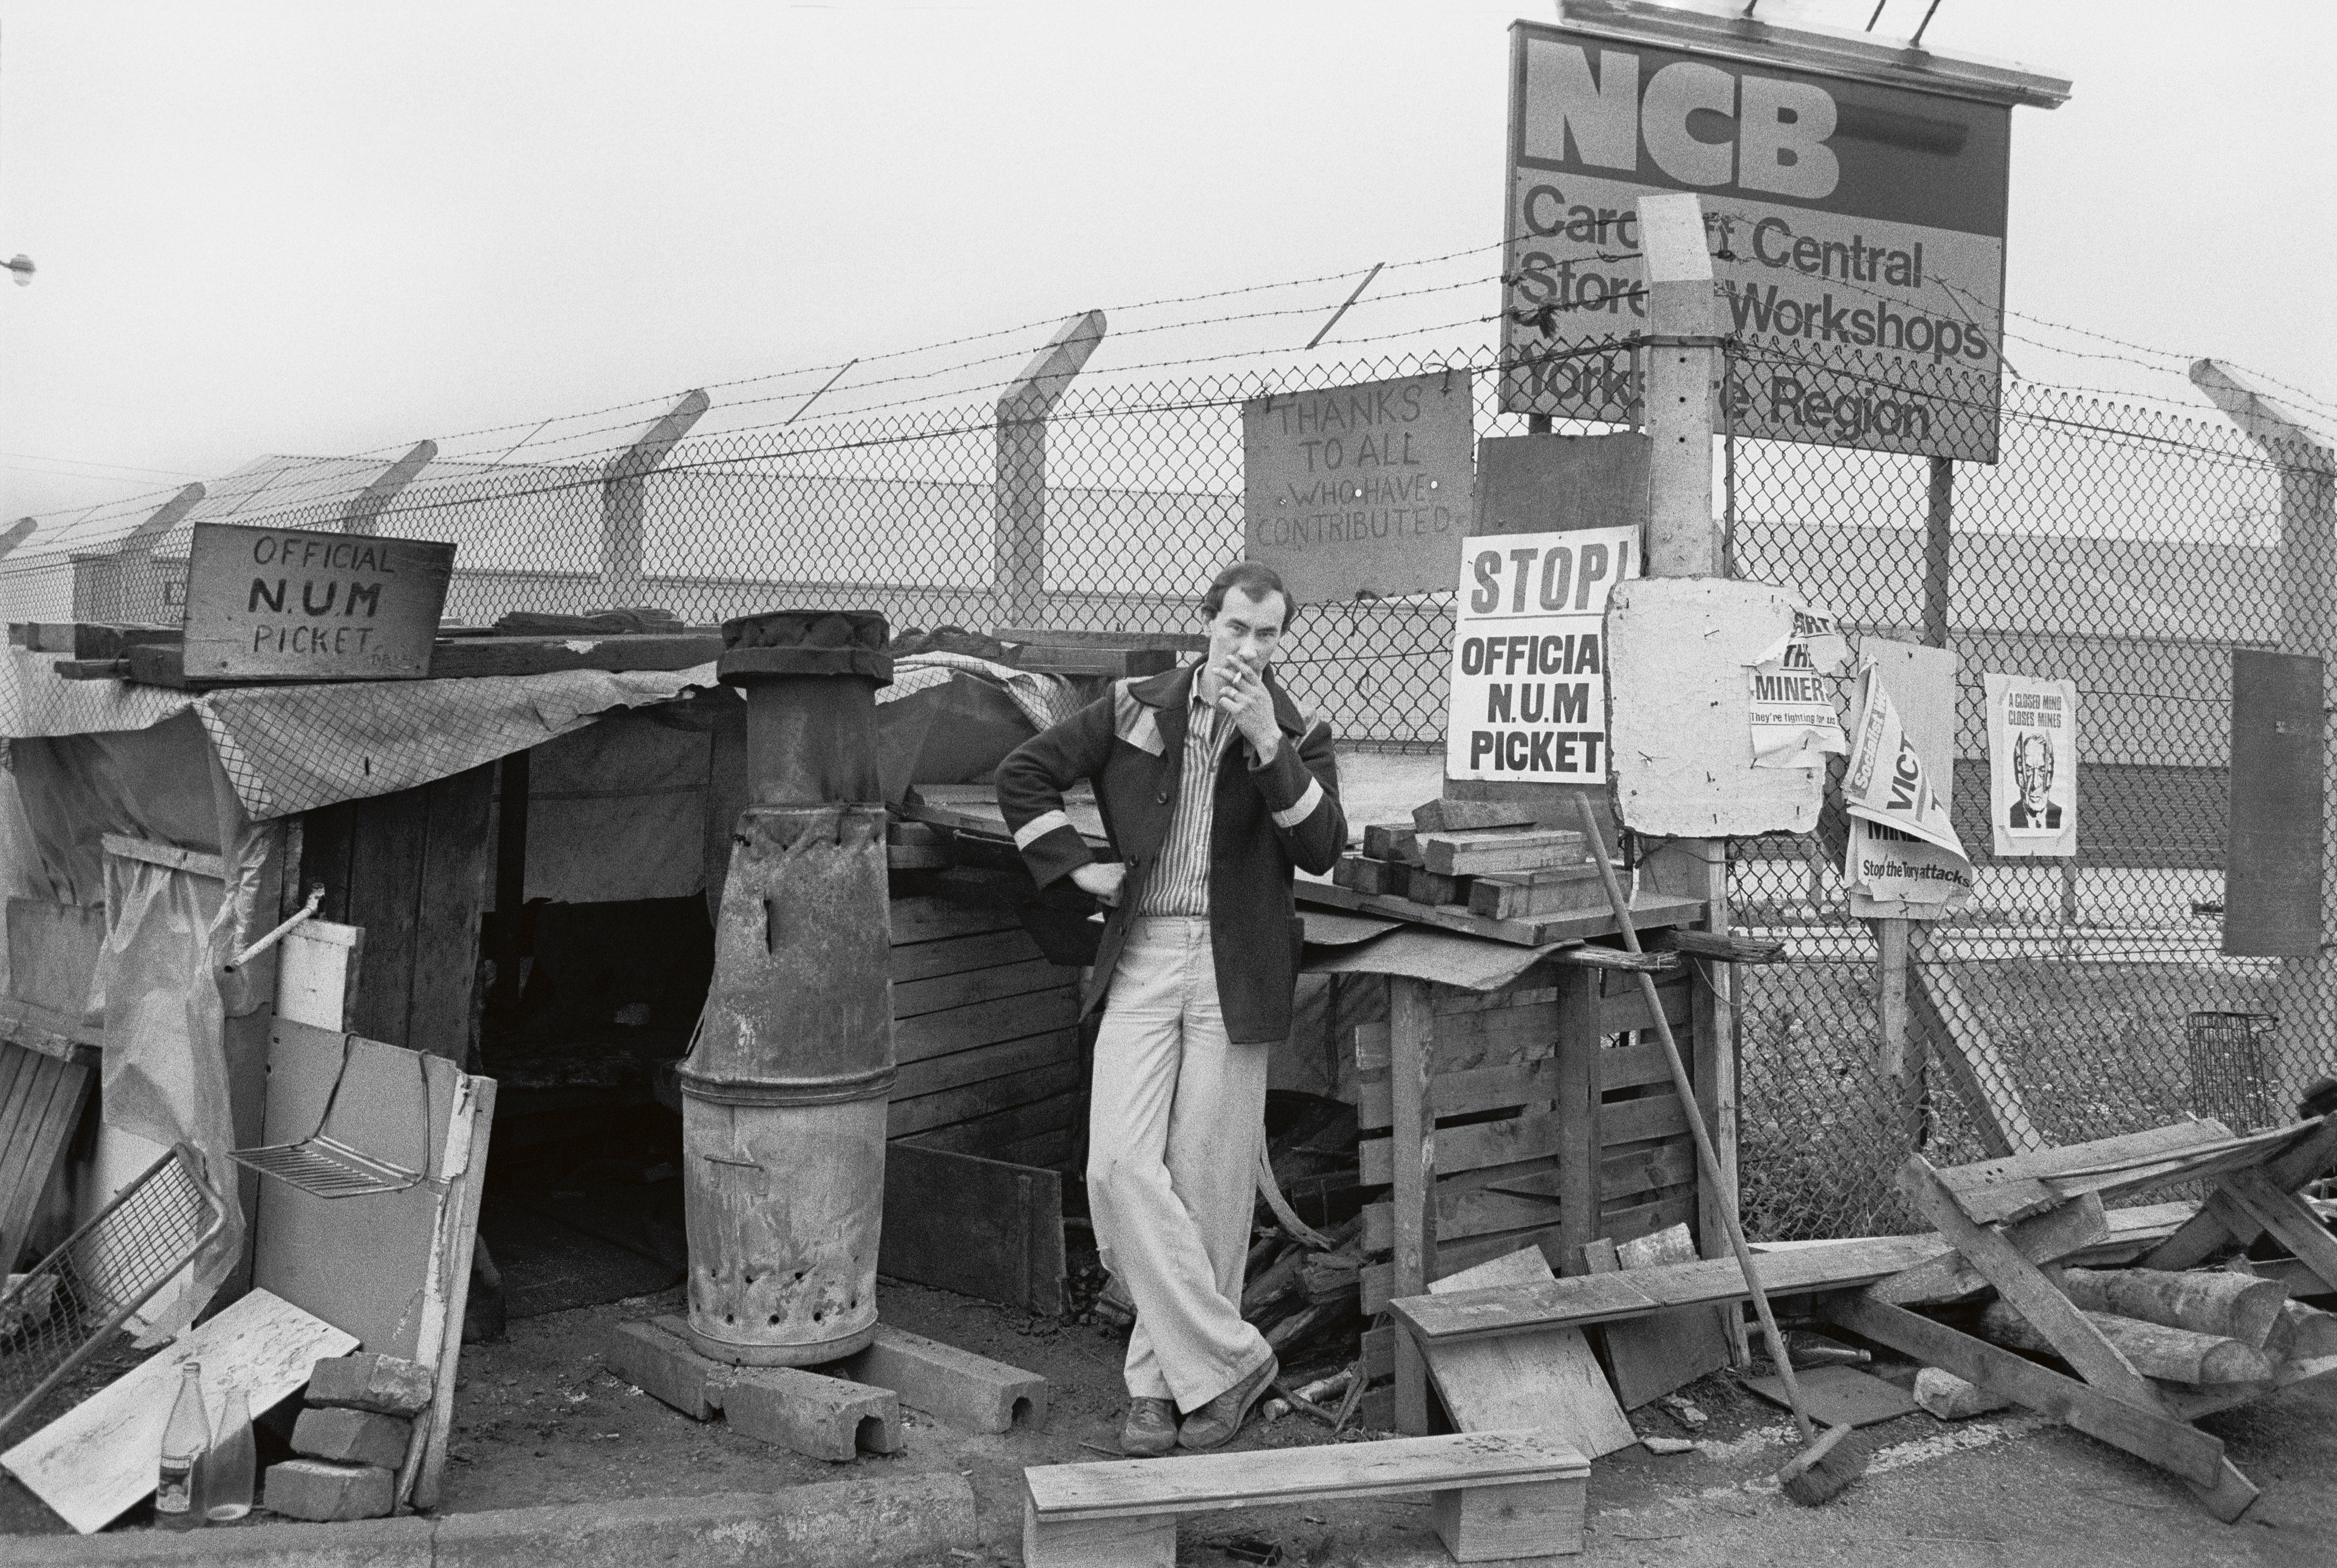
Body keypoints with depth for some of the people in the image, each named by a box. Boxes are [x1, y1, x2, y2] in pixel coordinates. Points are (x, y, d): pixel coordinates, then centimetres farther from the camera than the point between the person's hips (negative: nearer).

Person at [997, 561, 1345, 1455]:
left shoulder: (1299, 735, 3)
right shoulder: (1135, 710, 6)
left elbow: (1322, 851, -12)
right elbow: (1023, 773, 13)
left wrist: (1267, 742, -19)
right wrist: (1075, 867, 3)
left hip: (1235, 973, -1)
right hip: (1141, 961, 1)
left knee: (1209, 1182, 2)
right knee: (1119, 1165, -11)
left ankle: (1164, 1374, 16)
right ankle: (1228, 1358, -2)